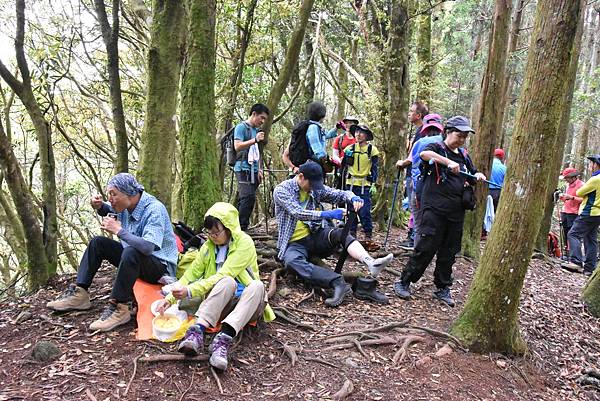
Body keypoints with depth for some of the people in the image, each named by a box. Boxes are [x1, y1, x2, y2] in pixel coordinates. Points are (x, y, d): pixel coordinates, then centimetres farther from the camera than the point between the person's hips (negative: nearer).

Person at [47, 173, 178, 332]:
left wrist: (118, 230, -29)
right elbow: (108, 211, 25)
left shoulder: (154, 210, -26)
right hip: (133, 259, 9)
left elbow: (148, 247, -40)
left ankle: (118, 309, -26)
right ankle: (79, 293, 4)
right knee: (98, 243, 6)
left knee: (130, 253, -37)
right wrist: (99, 206, 0)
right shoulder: (126, 205, -1)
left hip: (161, 266, -9)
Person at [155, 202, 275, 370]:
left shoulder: (244, 243, -13)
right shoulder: (209, 246, 5)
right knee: (228, 282, -32)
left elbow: (222, 275, -22)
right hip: (220, 302, 3)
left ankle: (223, 339, -50)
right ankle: (197, 332, -44)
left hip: (247, 304, -2)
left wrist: (190, 291, -28)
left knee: (257, 285, -37)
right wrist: (170, 298, -11)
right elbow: (191, 273, 1)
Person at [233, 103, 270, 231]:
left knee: (245, 199, 5)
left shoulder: (256, 130, 22)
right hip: (243, 168, -8)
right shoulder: (241, 127, -2)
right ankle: (242, 228, -14)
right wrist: (255, 140, -24)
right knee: (248, 197, -17)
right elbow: (237, 146, -15)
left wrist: (259, 170, 19)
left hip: (253, 170, 8)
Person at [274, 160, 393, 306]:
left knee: (339, 233, -28)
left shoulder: (316, 188, 8)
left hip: (316, 236, 4)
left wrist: (353, 198, -20)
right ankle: (337, 282, -49)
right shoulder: (281, 190, -9)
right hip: (295, 243, -4)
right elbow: (298, 213, -22)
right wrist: (327, 214, -33)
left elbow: (339, 194, 4)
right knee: (291, 262, -38)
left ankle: (371, 263, -49)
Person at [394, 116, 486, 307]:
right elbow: (424, 154, -24)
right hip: (435, 208, -6)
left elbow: (473, 176, 27)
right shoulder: (437, 148, -1)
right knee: (426, 248, -7)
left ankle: (442, 288, 23)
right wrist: (449, 162, -34)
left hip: (456, 212, 6)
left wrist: (479, 176, 4)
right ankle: (404, 282, 5)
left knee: (449, 251, 10)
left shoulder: (464, 156, 18)